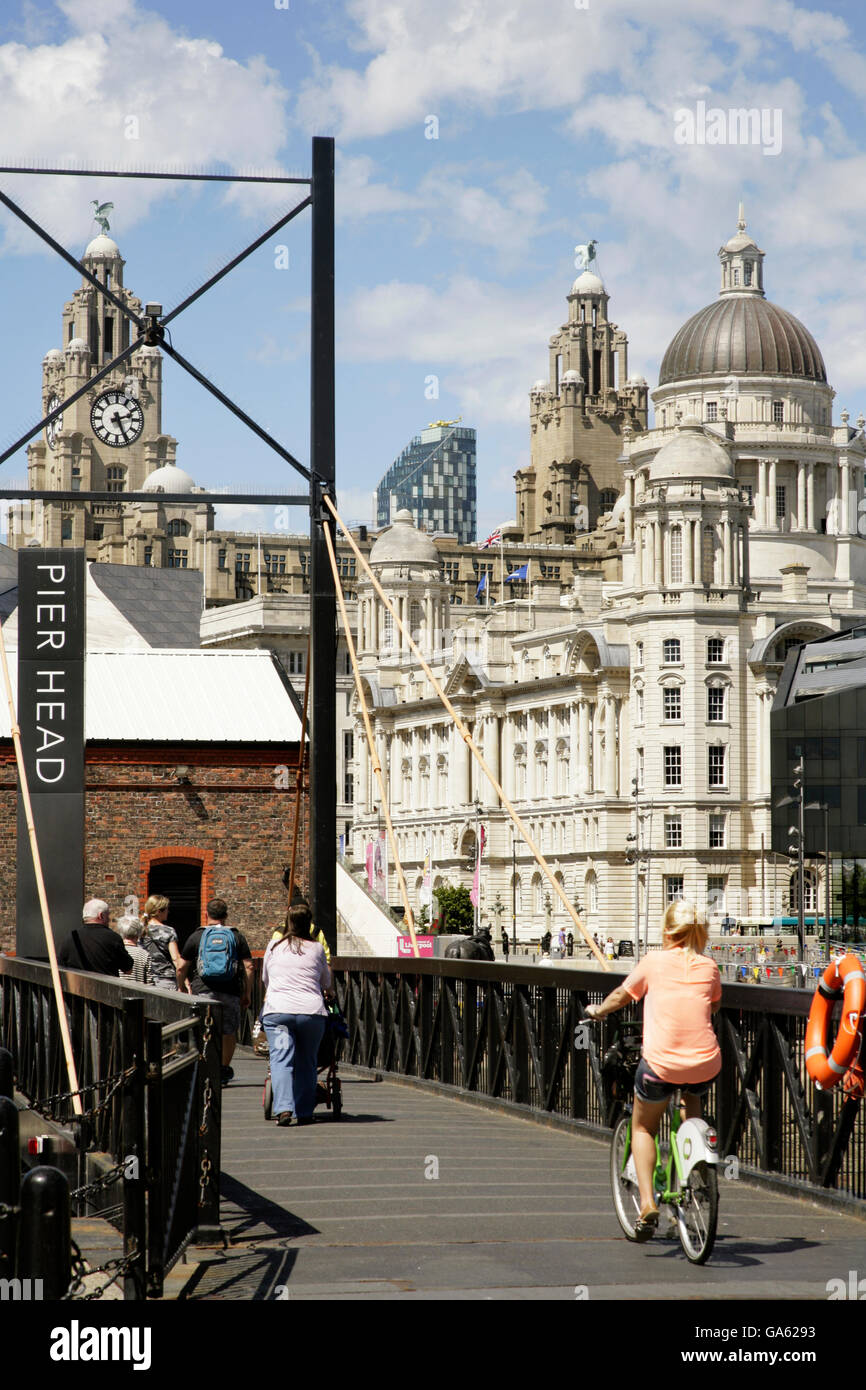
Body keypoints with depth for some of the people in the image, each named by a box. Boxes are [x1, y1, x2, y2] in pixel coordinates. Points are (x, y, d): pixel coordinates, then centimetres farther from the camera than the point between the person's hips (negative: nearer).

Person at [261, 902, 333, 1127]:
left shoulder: (274, 946, 12)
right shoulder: (317, 948, 9)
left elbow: (265, 979, 26)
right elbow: (326, 981, 23)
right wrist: (328, 992, 46)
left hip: (277, 1009, 0)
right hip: (311, 1010, 0)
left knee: (281, 1059, -5)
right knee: (306, 1062, 11)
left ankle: (283, 1108, -22)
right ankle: (304, 1112, 11)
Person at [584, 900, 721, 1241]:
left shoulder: (654, 961, 2)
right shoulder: (709, 967, 9)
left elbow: (622, 996, 13)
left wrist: (598, 1011, 33)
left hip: (661, 1062, -2)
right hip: (706, 1065, 3)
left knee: (642, 1128, 20)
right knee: (691, 1098, 38)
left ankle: (648, 1203, 3)